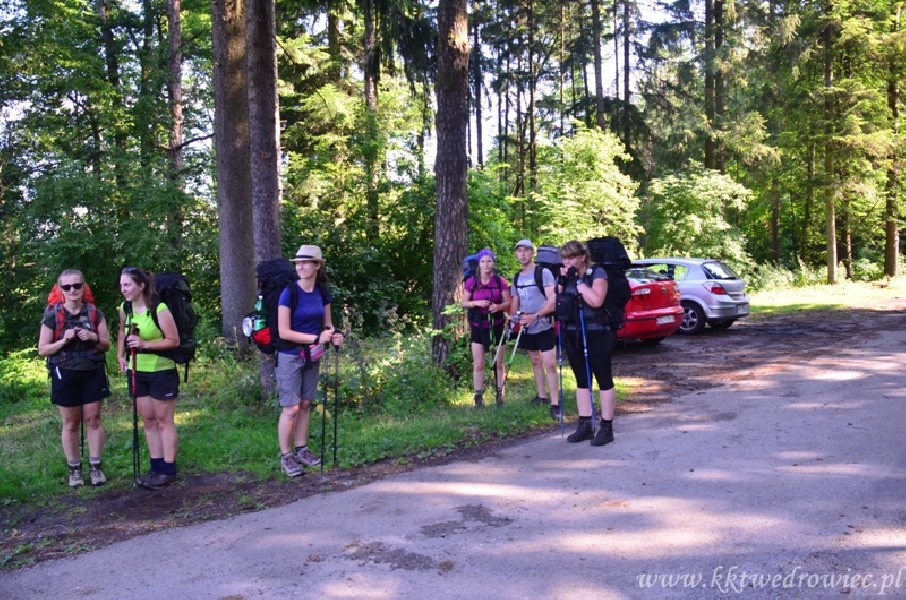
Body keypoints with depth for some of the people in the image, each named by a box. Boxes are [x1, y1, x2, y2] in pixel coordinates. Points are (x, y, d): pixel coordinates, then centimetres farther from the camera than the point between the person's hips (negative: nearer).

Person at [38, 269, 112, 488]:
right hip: (65, 375, -1)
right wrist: (63, 341, -17)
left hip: (93, 373, 1)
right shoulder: (52, 315, -5)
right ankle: (74, 469, 18)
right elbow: (42, 350, -2)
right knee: (70, 423, 6)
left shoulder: (95, 313, 0)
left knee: (93, 420, 4)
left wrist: (94, 338, -15)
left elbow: (106, 345, 5)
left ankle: (95, 467, 14)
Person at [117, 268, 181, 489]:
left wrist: (145, 343, -25)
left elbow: (174, 341, -16)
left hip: (161, 372, -7)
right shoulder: (125, 308, 2)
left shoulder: (159, 309, -18)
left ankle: (168, 470, 10)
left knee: (164, 421, 2)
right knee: (148, 421, 13)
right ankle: (156, 467, 22)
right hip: (137, 371, 7)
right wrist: (120, 356, 9)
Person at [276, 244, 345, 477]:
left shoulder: (322, 292, 0)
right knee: (291, 408, -3)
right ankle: (286, 457, 7)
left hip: (312, 357, 6)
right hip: (290, 357, -5)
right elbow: (284, 332, -19)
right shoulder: (289, 292, -17)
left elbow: (327, 323, 11)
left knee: (305, 404, 12)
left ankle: (301, 450, 24)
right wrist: (317, 338, -22)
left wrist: (335, 335, -11)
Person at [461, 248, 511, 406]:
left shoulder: (500, 281, -4)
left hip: (496, 326, 0)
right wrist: (476, 303, -16)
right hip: (478, 327, 0)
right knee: (478, 364, 0)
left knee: (499, 363, 8)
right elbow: (464, 303, 3)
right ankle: (478, 397, 8)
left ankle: (500, 395, 19)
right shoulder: (471, 282, -2)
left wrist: (499, 306, -22)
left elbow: (508, 303, -1)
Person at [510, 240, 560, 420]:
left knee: (550, 365, -11)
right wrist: (513, 317, -4)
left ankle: (555, 404, -10)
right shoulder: (517, 277, 10)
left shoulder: (544, 272, -10)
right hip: (527, 328, 7)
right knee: (535, 362, 16)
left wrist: (535, 316, -27)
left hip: (544, 327, -7)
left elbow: (553, 300, -17)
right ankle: (541, 395, 28)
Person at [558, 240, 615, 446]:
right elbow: (557, 302, 10)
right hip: (572, 336, 7)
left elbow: (596, 300, -23)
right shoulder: (567, 277, 10)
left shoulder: (597, 273, -8)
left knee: (604, 380, 1)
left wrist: (578, 281, -18)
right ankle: (585, 426, 19)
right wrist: (562, 282, -4)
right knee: (581, 381, 11)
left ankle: (607, 428, 6)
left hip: (595, 335, -7)